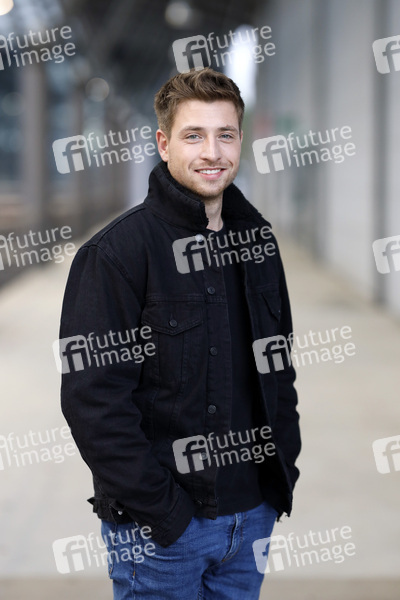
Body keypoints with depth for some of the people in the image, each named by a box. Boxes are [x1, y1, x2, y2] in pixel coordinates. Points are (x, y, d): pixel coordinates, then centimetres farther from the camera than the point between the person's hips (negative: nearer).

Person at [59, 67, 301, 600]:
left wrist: (284, 465, 8)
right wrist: (158, 509, -19)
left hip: (253, 512, 6)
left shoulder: (257, 237, 7)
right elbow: (93, 400, -18)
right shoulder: (117, 251, -14)